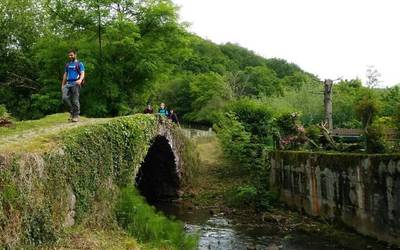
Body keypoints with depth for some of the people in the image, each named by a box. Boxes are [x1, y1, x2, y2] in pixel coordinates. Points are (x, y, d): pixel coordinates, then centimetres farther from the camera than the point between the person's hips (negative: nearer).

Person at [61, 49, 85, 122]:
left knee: (75, 100, -6)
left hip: (75, 84, -5)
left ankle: (76, 116, 1)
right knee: (65, 98, -12)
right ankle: (72, 112, 5)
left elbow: (82, 74, -6)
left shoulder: (79, 64, 5)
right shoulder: (67, 64, 22)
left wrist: (80, 80, -27)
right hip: (68, 83, 5)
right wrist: (62, 85, 20)